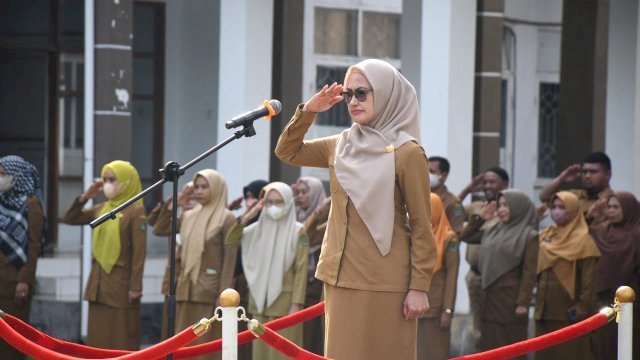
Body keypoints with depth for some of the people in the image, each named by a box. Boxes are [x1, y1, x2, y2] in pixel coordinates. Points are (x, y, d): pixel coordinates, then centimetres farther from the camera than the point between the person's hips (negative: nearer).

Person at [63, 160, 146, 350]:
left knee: (121, 340, -3)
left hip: (121, 282, -7)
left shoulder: (136, 211, -9)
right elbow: (70, 219, 19)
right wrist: (84, 197, 5)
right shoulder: (101, 209, 12)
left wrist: (135, 286, -18)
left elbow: (139, 251, -13)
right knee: (98, 338, 7)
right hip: (98, 281, 7)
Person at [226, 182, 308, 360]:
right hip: (260, 299, 5)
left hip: (284, 300, -5)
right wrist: (246, 217, -5)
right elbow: (230, 241, 4)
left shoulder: (298, 231, -4)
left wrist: (296, 304, -14)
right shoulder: (259, 228, 10)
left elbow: (301, 269, -7)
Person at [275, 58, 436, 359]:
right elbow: (287, 152, 20)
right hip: (341, 276, 6)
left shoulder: (407, 153, -8)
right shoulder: (341, 146, 10)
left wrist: (419, 287, -12)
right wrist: (308, 112, 4)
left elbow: (421, 226, -8)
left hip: (384, 282, -6)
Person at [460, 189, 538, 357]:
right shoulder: (494, 231, 12)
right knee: (489, 344, 7)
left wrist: (523, 303, -17)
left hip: (510, 297, -6)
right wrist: (480, 219, 9)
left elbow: (529, 273, -11)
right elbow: (465, 237, 22)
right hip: (489, 296, 6)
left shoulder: (529, 236, -6)